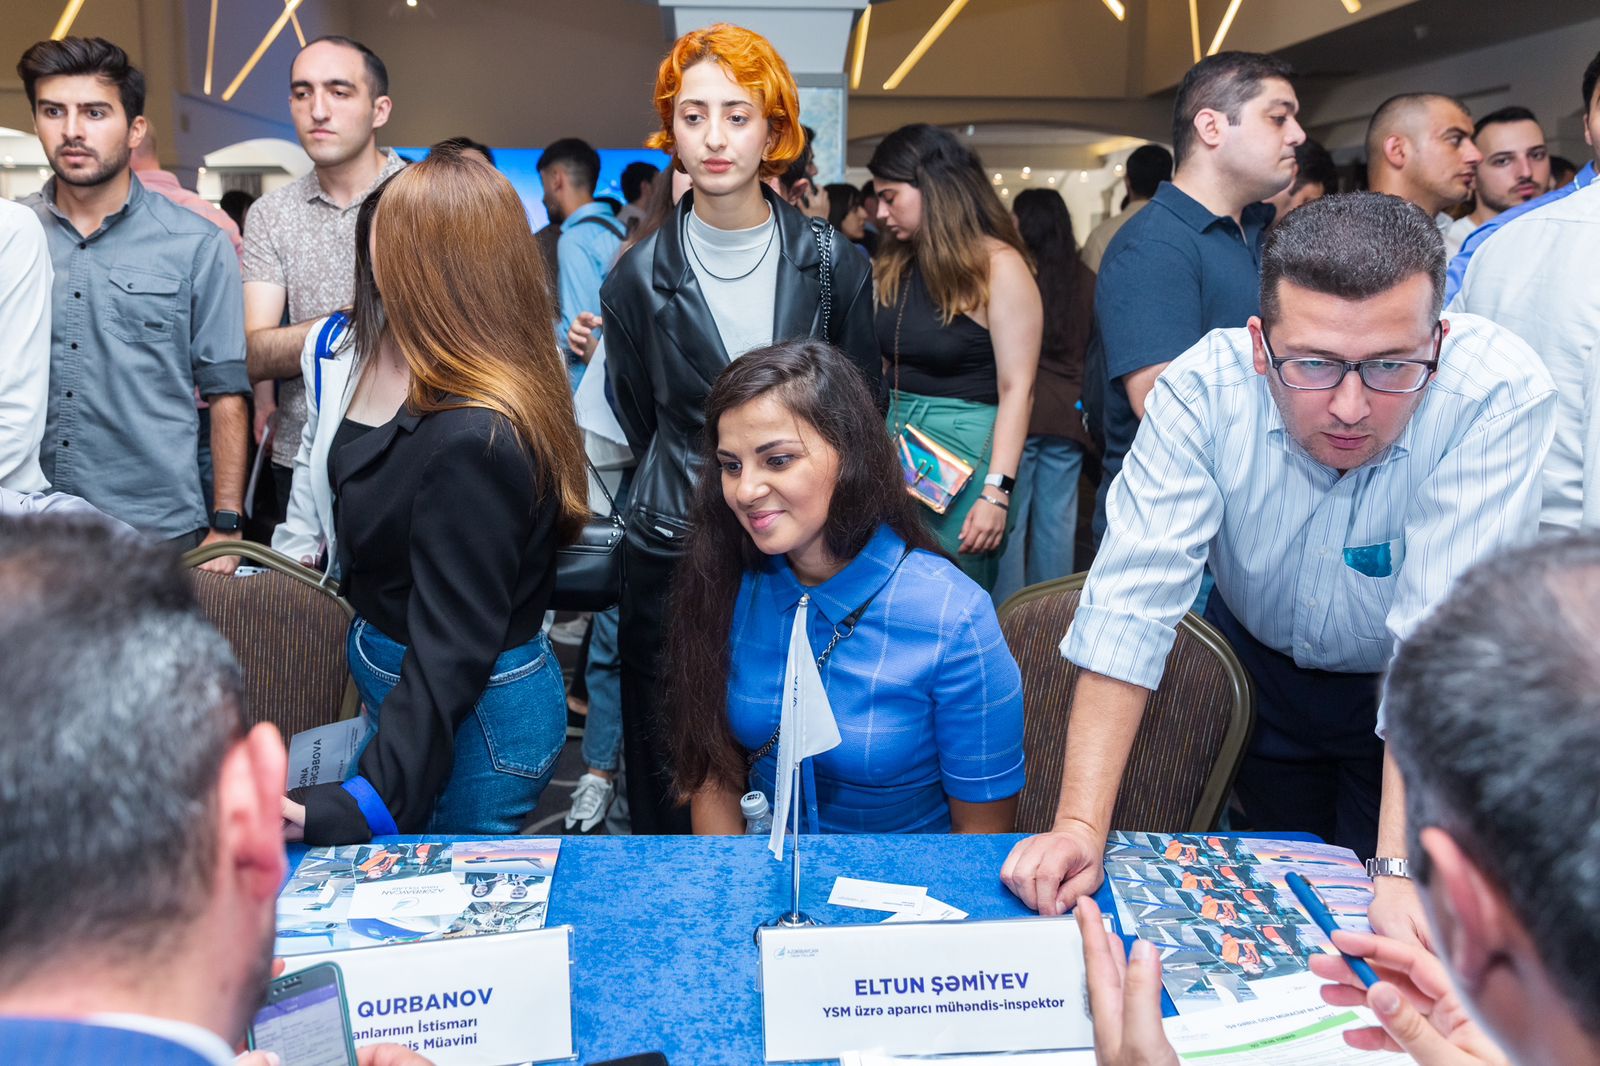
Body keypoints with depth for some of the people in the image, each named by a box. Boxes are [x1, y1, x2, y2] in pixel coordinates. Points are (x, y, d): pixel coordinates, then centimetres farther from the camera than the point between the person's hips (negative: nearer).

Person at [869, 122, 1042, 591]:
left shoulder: (999, 266, -10)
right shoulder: (895, 267, 12)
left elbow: (1017, 389, -14)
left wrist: (997, 492, -20)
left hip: (965, 449, -7)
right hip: (896, 444, 7)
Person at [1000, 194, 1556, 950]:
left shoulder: (1498, 392, -34)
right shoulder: (1206, 385, -30)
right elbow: (1132, 601, -34)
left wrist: (1405, 870, -44)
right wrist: (1080, 826, -40)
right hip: (1257, 657, 2)